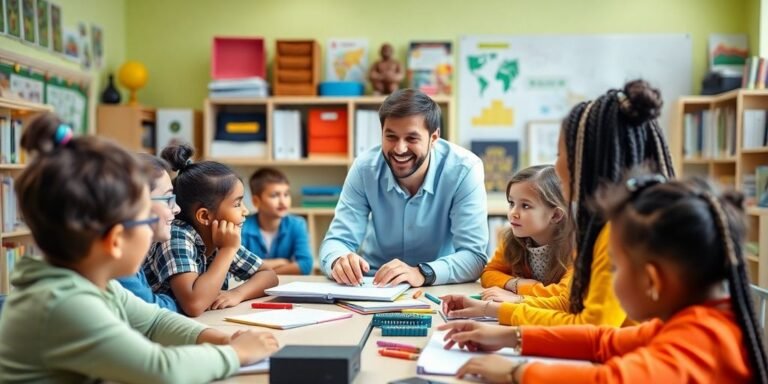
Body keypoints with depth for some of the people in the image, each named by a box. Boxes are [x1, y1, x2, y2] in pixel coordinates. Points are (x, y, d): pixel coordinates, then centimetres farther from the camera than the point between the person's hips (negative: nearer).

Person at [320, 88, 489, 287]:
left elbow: (474, 255, -22)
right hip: (374, 286, 1)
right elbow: (338, 239, -10)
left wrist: (423, 273, -39)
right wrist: (340, 261, -33)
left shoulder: (464, 169, -18)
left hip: (441, 290, -1)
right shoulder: (365, 167, -11)